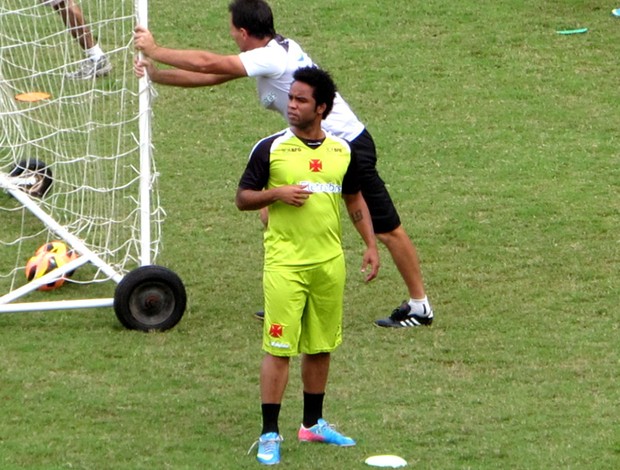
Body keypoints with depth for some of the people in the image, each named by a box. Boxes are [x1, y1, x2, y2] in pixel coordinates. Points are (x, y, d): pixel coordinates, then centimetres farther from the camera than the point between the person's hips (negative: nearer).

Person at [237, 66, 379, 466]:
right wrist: (277, 194, -18)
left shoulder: (342, 151, 6)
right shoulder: (270, 149, -5)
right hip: (285, 263, -4)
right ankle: (270, 434, -1)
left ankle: (313, 423, 26)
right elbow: (243, 198, -1)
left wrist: (371, 245, 11)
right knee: (279, 348, -6)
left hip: (330, 263, 4)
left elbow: (355, 199, 18)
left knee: (321, 347, 12)